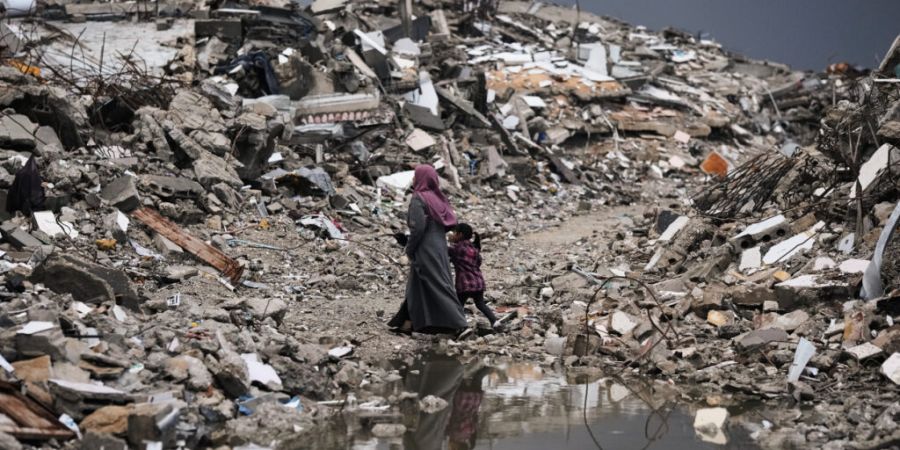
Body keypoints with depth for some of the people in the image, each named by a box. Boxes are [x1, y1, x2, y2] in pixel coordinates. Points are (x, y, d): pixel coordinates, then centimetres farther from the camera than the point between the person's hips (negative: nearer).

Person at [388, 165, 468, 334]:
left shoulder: (419, 199, -12)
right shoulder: (437, 198, 11)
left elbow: (418, 227, -20)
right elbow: (450, 223, 11)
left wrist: (409, 249, -8)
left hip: (425, 250, -8)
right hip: (439, 248, 8)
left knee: (435, 286, -6)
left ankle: (458, 323, -10)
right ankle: (411, 322, 19)